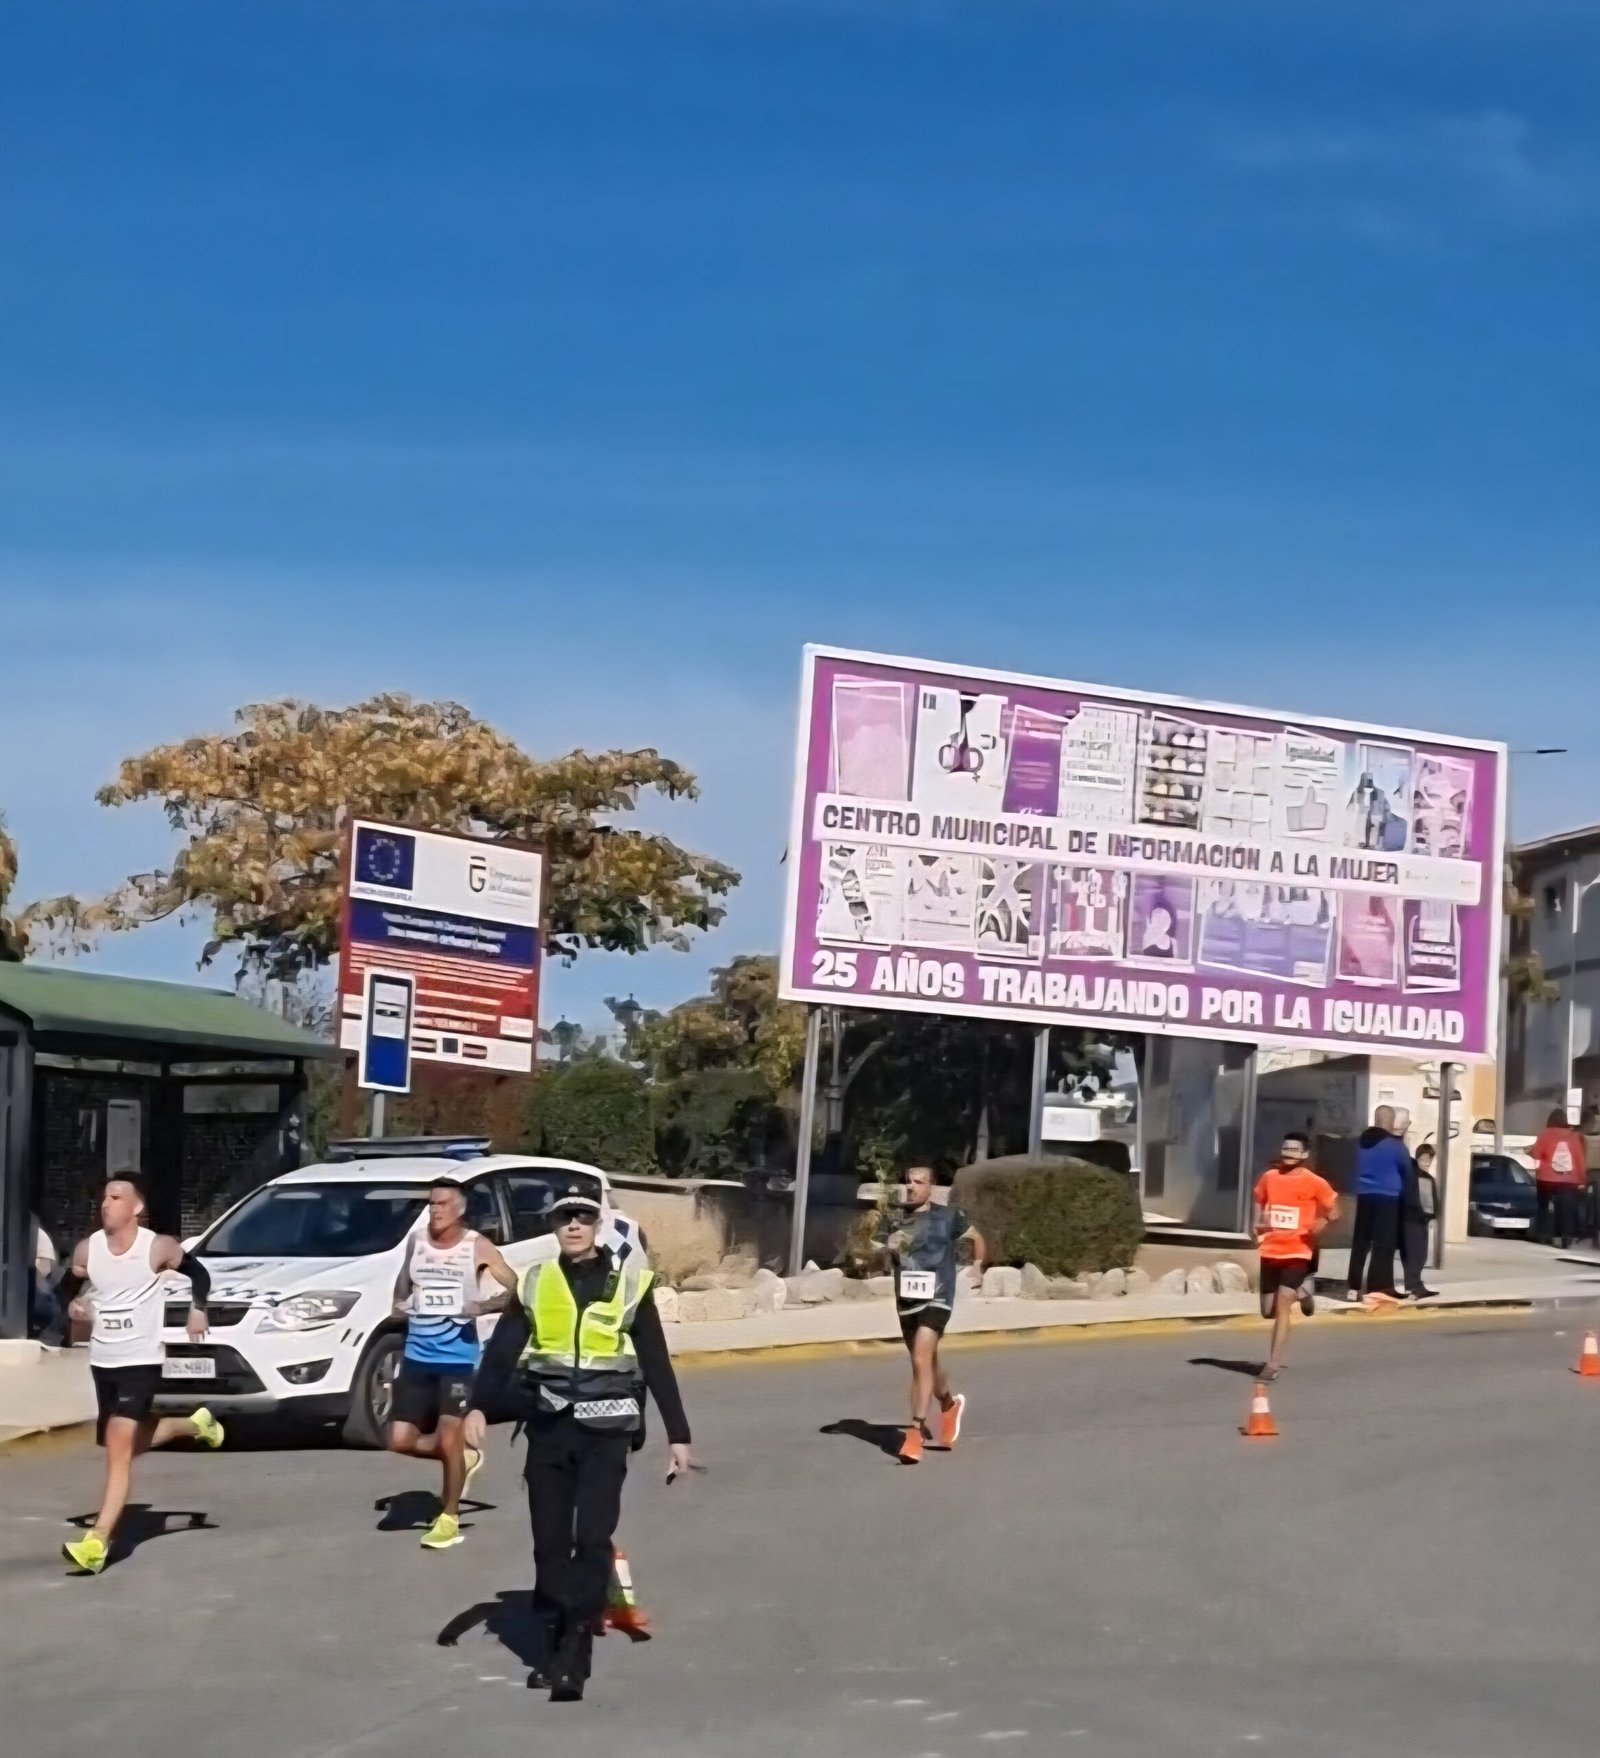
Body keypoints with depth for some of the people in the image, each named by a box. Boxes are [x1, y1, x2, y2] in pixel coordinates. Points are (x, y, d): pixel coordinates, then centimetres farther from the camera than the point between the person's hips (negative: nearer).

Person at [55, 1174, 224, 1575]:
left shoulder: (158, 1248, -10)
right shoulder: (87, 1249, -1)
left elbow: (199, 1272, 6)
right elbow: (69, 1284, 16)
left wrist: (198, 1309, -9)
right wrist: (72, 1303, -6)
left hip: (142, 1361, -6)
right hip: (102, 1361, 6)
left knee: (119, 1449, -16)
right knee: (132, 1441, 21)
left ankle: (97, 1542, -21)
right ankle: (194, 1424, 51)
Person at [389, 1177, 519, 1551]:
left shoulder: (477, 1247, -5)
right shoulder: (417, 1242, 7)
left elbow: (517, 1289, -6)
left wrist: (484, 1306, -21)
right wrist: (398, 1304, 4)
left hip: (459, 1356, -5)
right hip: (417, 1355, 5)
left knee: (448, 1439, -7)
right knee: (400, 1440, 0)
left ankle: (449, 1518, 12)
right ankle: (464, 1458, 26)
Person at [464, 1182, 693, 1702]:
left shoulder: (628, 1281, 2)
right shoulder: (535, 1283, 7)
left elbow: (656, 1362, 4)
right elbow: (501, 1351, 0)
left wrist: (677, 1435, 3)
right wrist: (479, 1407, -16)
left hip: (605, 1429, -3)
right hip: (548, 1426, 3)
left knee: (593, 1538, -12)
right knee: (550, 1541, 7)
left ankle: (575, 1653, -12)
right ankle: (556, 1644, 18)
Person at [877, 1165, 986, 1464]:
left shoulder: (947, 1217, -3)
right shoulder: (896, 1221, 6)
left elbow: (976, 1237, 11)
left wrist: (978, 1264, 3)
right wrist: (886, 1250, -14)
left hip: (936, 1299, -5)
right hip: (906, 1301, 5)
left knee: (921, 1360, -20)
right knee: (927, 1362, 20)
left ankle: (916, 1431, -19)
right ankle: (950, 1404, 48)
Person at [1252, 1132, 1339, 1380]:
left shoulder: (1314, 1182, -6)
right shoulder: (1268, 1177, 4)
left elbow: (1334, 1211, 1)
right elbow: (1259, 1202, 21)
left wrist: (1322, 1224, -19)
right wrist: (1257, 1226, 4)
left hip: (1298, 1252, -5)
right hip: (1270, 1252, 5)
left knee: (1282, 1306, -14)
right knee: (1268, 1312, 10)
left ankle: (1273, 1364, -7)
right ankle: (1301, 1290, 42)